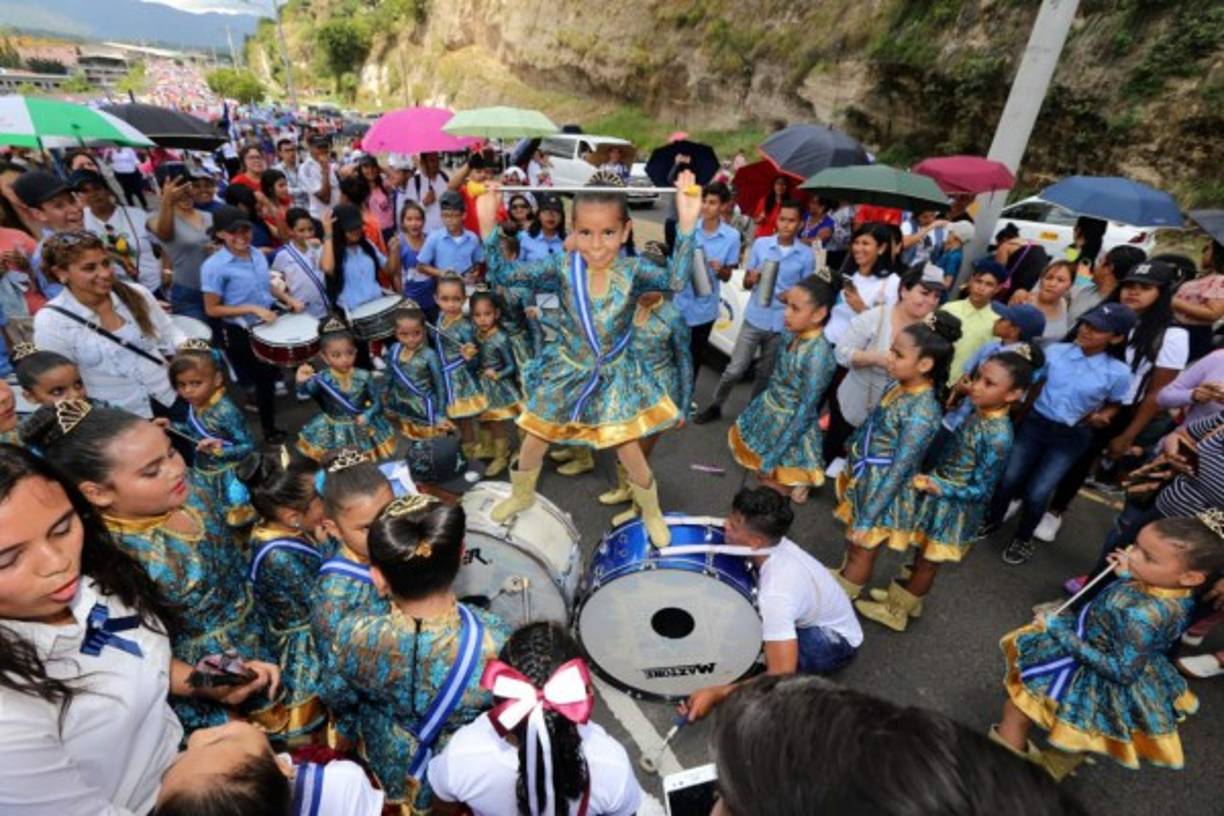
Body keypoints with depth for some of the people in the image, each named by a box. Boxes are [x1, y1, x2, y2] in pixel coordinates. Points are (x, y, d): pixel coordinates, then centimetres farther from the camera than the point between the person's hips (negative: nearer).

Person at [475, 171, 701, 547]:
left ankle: (652, 511, 39)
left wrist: (686, 225, -44)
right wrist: (488, 224, -31)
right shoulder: (563, 268, -15)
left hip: (614, 377, -1)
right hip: (566, 373, 2)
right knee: (535, 441, 19)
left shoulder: (633, 270, -18)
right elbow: (507, 274, -19)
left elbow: (675, 280, -35)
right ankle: (521, 495, 50)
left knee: (630, 452, 9)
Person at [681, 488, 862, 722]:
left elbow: (782, 677, -41)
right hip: (811, 613, 7)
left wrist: (716, 694, -39)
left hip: (835, 640, -7)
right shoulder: (773, 542, -19)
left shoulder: (776, 594, -41)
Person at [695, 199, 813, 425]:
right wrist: (752, 278, -20)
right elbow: (746, 283, 4)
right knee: (734, 369, 2)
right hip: (755, 319, 0)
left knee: (766, 374, 14)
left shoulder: (806, 255, -2)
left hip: (783, 325, 1)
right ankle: (715, 406, 21)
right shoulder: (760, 244, -1)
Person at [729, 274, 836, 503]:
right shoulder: (792, 334, -6)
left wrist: (774, 457, -20)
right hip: (769, 411, 8)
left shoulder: (818, 354, -28)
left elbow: (805, 411, -24)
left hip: (790, 424, -8)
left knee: (769, 479, 7)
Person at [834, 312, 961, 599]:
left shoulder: (921, 413, -29)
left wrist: (867, 519, -20)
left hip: (882, 490, -7)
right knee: (852, 543, 26)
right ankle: (837, 585, 48)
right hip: (863, 478, 7)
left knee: (862, 551, 14)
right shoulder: (899, 386, -5)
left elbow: (899, 471, -25)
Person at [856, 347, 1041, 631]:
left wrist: (939, 488, -27)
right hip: (939, 497, 7)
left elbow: (981, 490, -22)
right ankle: (903, 595, 45)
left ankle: (895, 611, 29)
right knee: (922, 553, 24)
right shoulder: (977, 412, -4)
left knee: (929, 562, 12)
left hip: (954, 508, -7)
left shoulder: (998, 437, -28)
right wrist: (930, 478, 4)